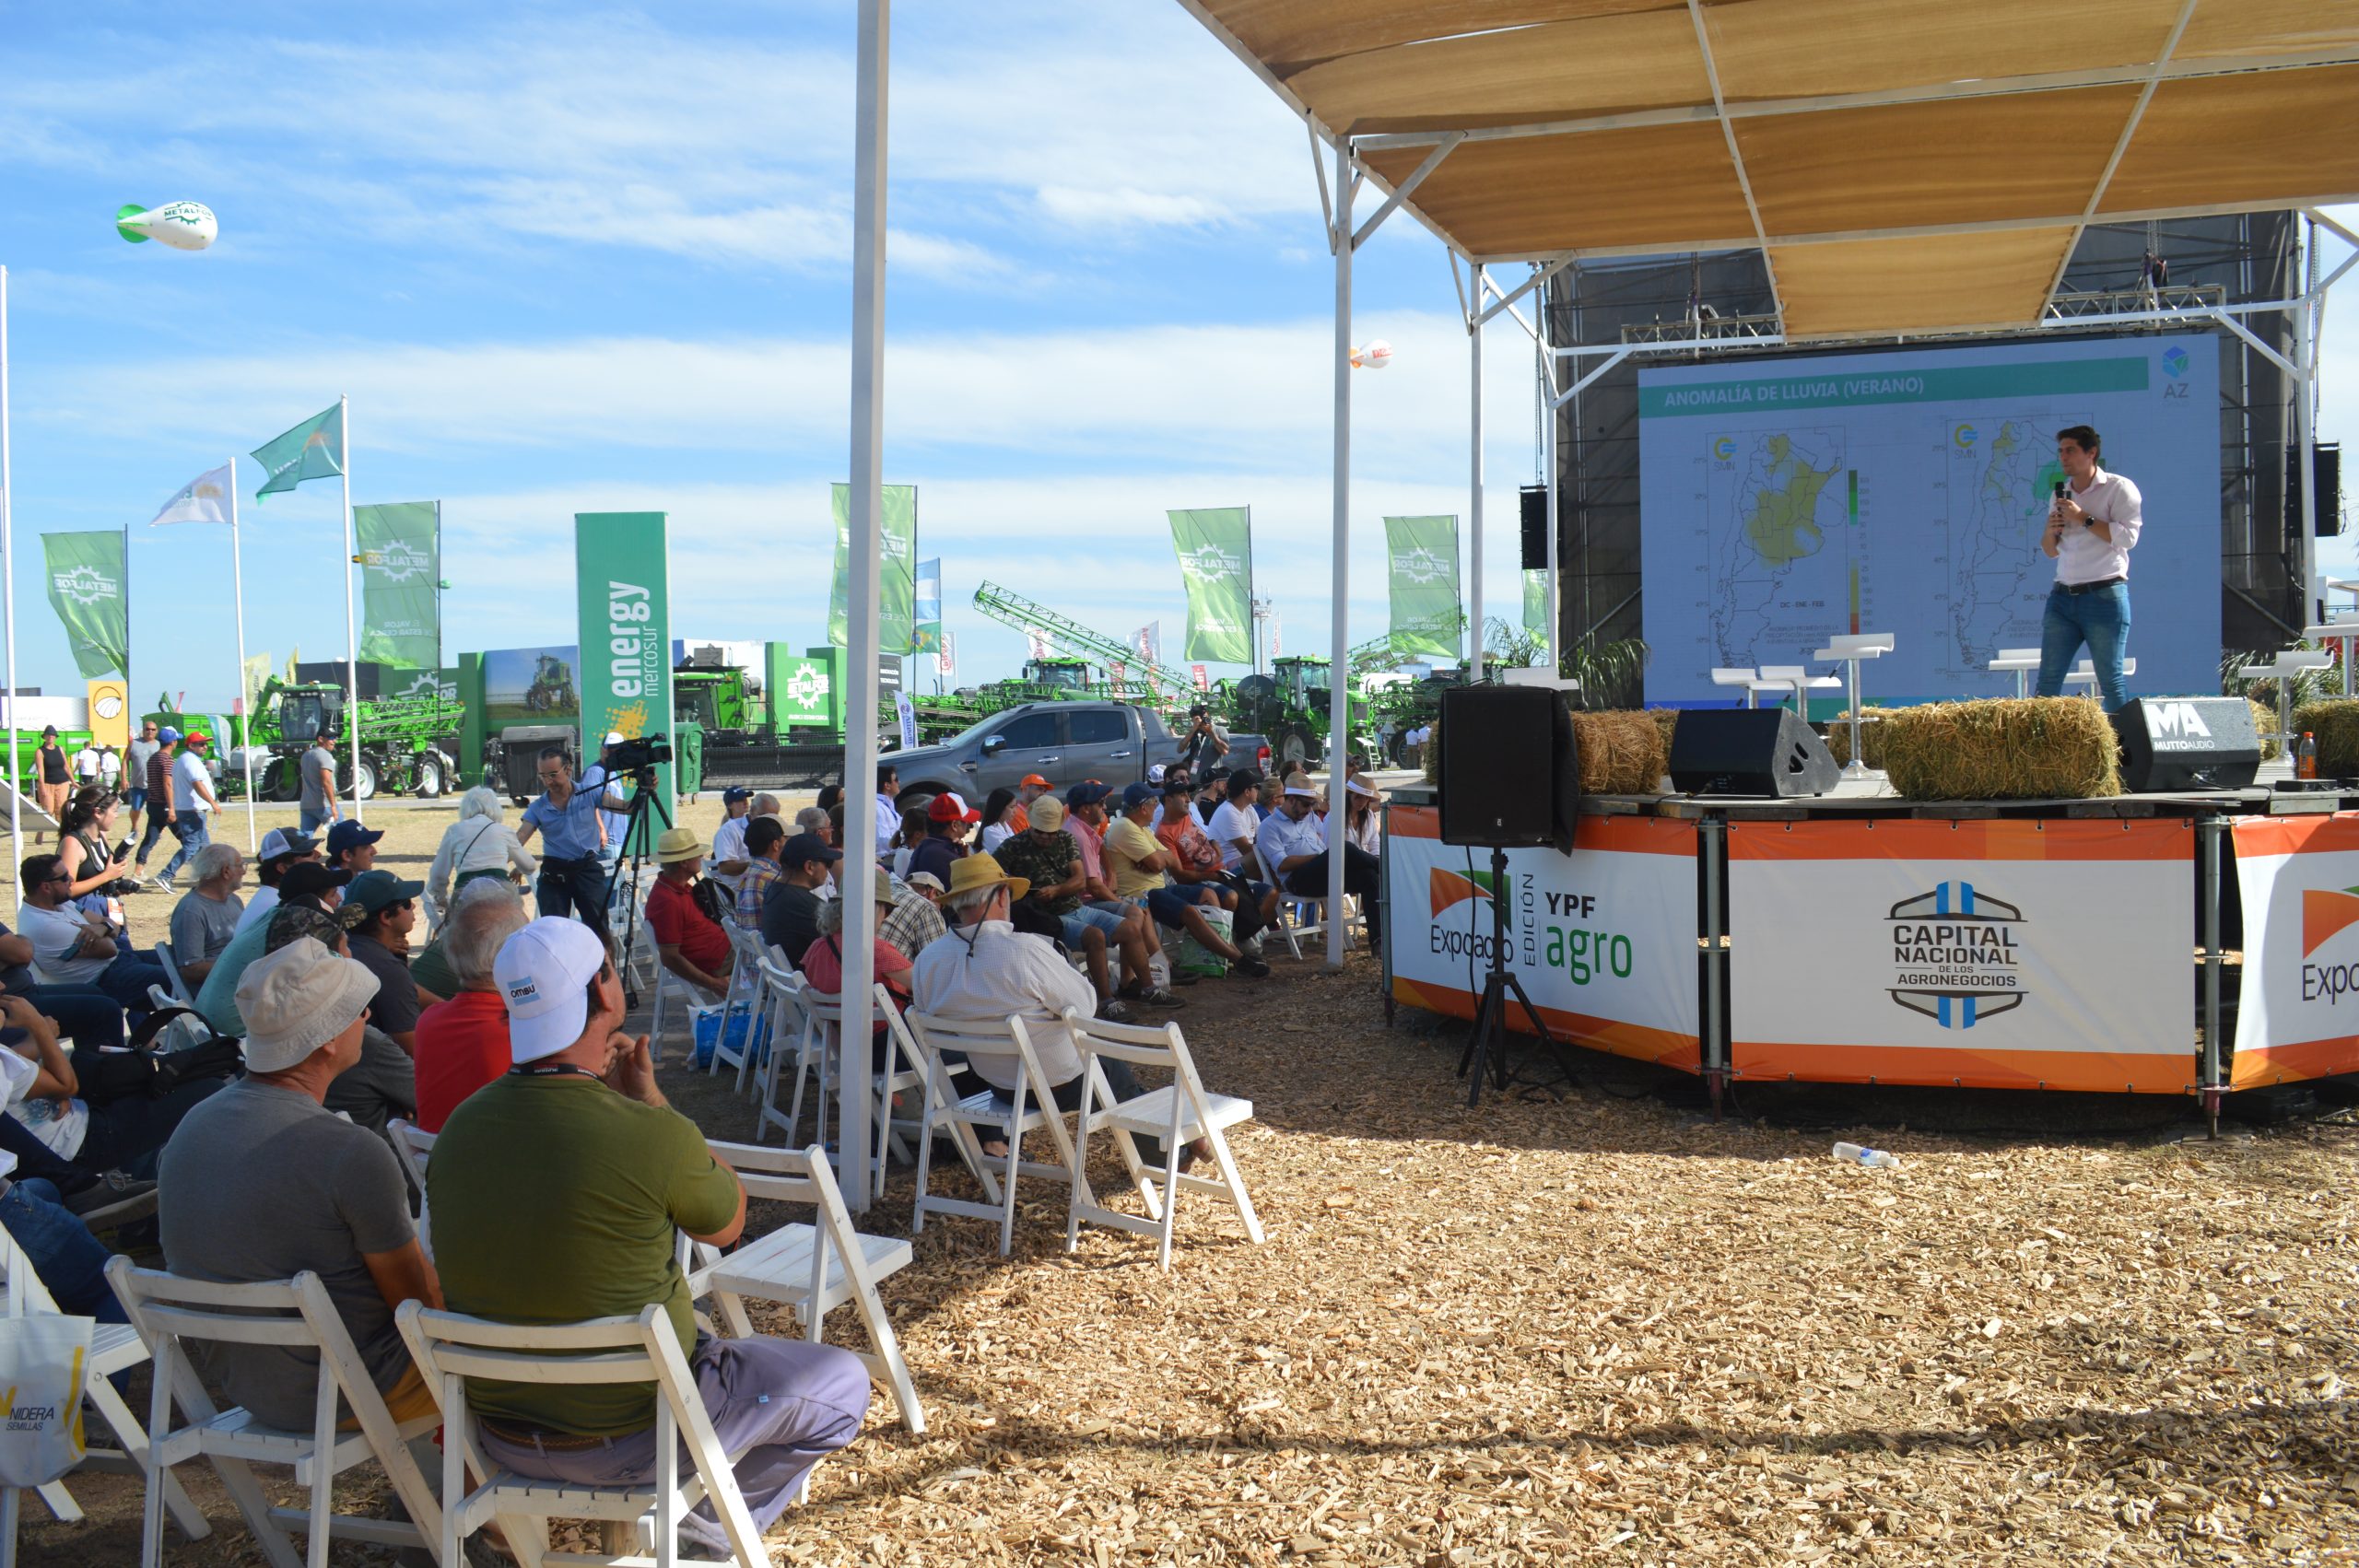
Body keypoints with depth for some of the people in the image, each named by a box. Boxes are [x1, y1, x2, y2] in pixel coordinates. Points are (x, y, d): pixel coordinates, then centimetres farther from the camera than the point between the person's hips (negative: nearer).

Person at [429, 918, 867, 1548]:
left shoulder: (459, 1126, -10)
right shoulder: (653, 1135, -27)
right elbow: (728, 1222, -5)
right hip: (632, 1440, -6)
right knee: (844, 1382, 11)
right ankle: (712, 1521, 15)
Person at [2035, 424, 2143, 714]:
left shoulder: (2118, 488, -1)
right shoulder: (2061, 495, 18)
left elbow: (2128, 537, -14)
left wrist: (2083, 518, -13)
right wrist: (2050, 531, 1)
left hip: (2105, 596, -6)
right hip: (2063, 597, 6)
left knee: (2110, 680, -5)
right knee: (2047, 679, 1)